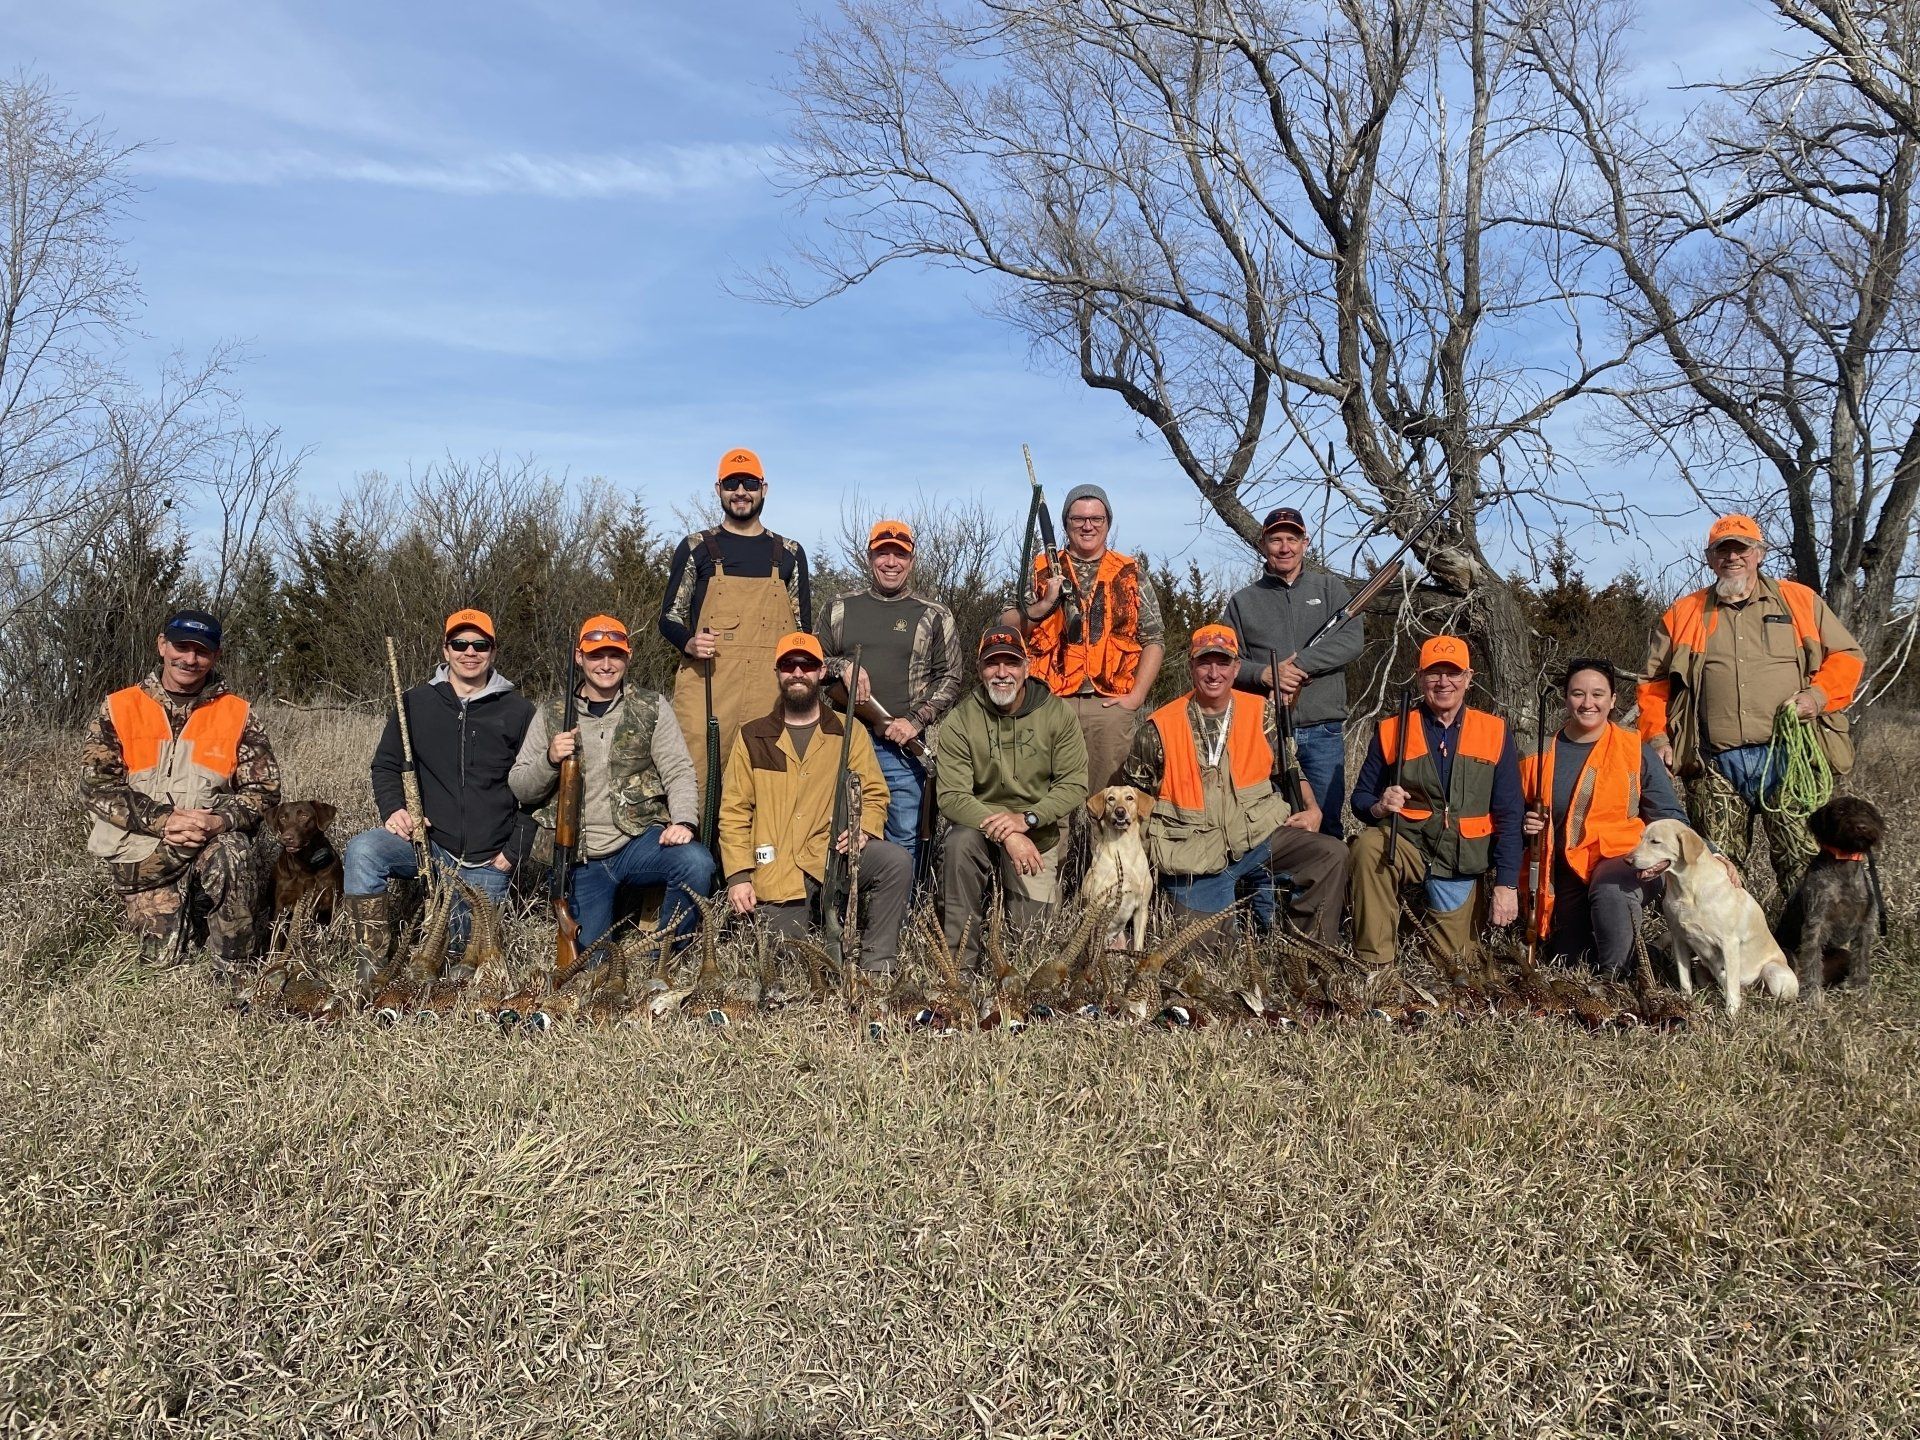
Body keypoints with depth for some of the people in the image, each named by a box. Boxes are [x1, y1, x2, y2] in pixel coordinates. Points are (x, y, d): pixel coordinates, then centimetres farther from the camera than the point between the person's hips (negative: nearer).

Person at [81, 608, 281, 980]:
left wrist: (221, 820, -24)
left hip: (213, 841, -1)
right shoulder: (118, 709, 0)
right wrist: (162, 820, -21)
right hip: (142, 851, 1)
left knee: (232, 852, -36)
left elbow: (264, 789, -3)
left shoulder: (236, 714, 1)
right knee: (164, 954, -4)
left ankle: (232, 976, -20)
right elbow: (96, 785, -7)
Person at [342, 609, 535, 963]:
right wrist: (392, 808, -11)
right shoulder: (415, 703, 4)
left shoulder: (518, 711, 0)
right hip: (427, 844, 1)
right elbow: (385, 765, 10)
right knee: (362, 850, -29)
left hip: (487, 863, 0)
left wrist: (513, 851, -5)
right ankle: (372, 967, -20)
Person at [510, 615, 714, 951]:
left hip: (639, 841, -1)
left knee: (696, 862, -31)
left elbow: (678, 772, -3)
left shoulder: (652, 707, 5)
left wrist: (683, 821, -21)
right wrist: (550, 759, -13)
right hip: (582, 860, 1)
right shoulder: (551, 715, 8)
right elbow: (519, 789, 8)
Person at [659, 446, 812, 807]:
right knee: (694, 782, -9)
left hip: (771, 695, 1)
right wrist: (689, 643, -11)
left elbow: (803, 628, 16)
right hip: (707, 686, -1)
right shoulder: (696, 548, 10)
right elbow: (669, 617, 11)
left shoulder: (789, 553, 15)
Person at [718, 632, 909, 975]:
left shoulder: (850, 732, 11)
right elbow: (734, 811, 6)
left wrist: (864, 831, -16)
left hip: (834, 856, 0)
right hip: (776, 872, 0)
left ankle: (876, 968, -17)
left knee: (896, 862, -29)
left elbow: (874, 793, 6)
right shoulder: (752, 737, 10)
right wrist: (738, 876, -4)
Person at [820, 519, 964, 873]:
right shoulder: (841, 609, 14)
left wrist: (915, 721, -9)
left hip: (904, 746, -2)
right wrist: (843, 666, -6)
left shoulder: (934, 616, 6)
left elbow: (950, 678, 3)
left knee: (904, 839, 0)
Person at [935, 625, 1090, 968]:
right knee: (960, 842, -35)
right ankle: (961, 962, -20)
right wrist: (1005, 834, -28)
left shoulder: (1057, 713, -6)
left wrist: (1025, 818, -24)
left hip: (1037, 835, 1)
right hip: (980, 825, -1)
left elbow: (1075, 784, -9)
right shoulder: (960, 721, -10)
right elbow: (951, 796, -16)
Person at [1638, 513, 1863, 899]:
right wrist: (1656, 735, 1)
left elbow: (1847, 655, 14)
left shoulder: (1800, 601, 13)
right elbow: (1654, 681, 15)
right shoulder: (1683, 613, 15)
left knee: (1805, 862, -6)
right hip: (1714, 765, 1)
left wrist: (1819, 695, -5)